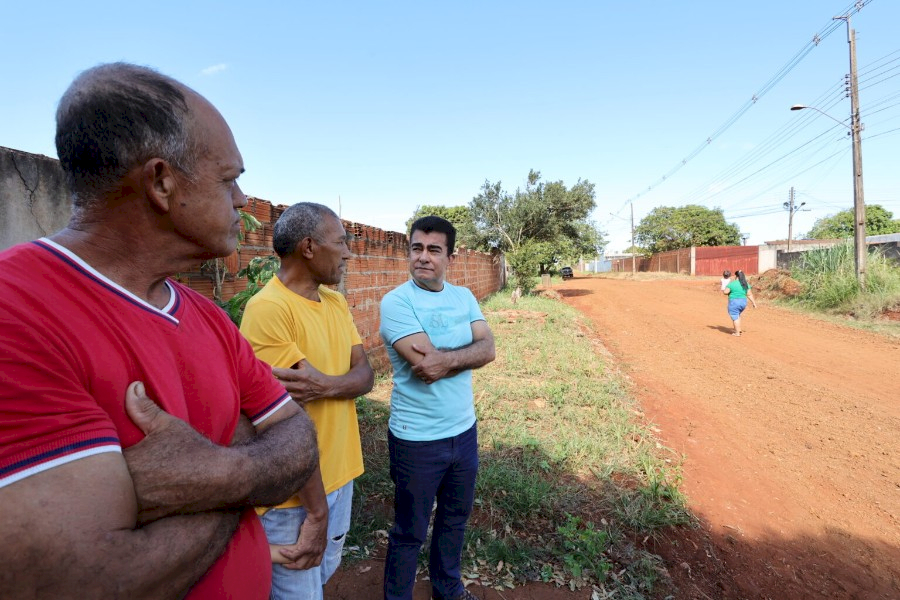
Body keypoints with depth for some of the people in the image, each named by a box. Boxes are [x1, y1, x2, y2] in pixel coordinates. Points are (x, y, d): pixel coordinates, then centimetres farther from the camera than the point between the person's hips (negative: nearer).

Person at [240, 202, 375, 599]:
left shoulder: (336, 301, 4)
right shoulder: (267, 309, -22)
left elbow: (364, 375, -1)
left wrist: (324, 385, -24)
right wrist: (315, 508, -19)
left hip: (340, 474, 7)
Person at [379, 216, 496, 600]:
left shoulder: (464, 297, 3)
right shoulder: (396, 302, -16)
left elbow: (488, 350, -9)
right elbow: (426, 364, -26)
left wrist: (447, 358, -25)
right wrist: (465, 350, -13)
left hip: (464, 431, 6)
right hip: (417, 439, -6)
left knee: (455, 519, 25)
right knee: (409, 533, 13)